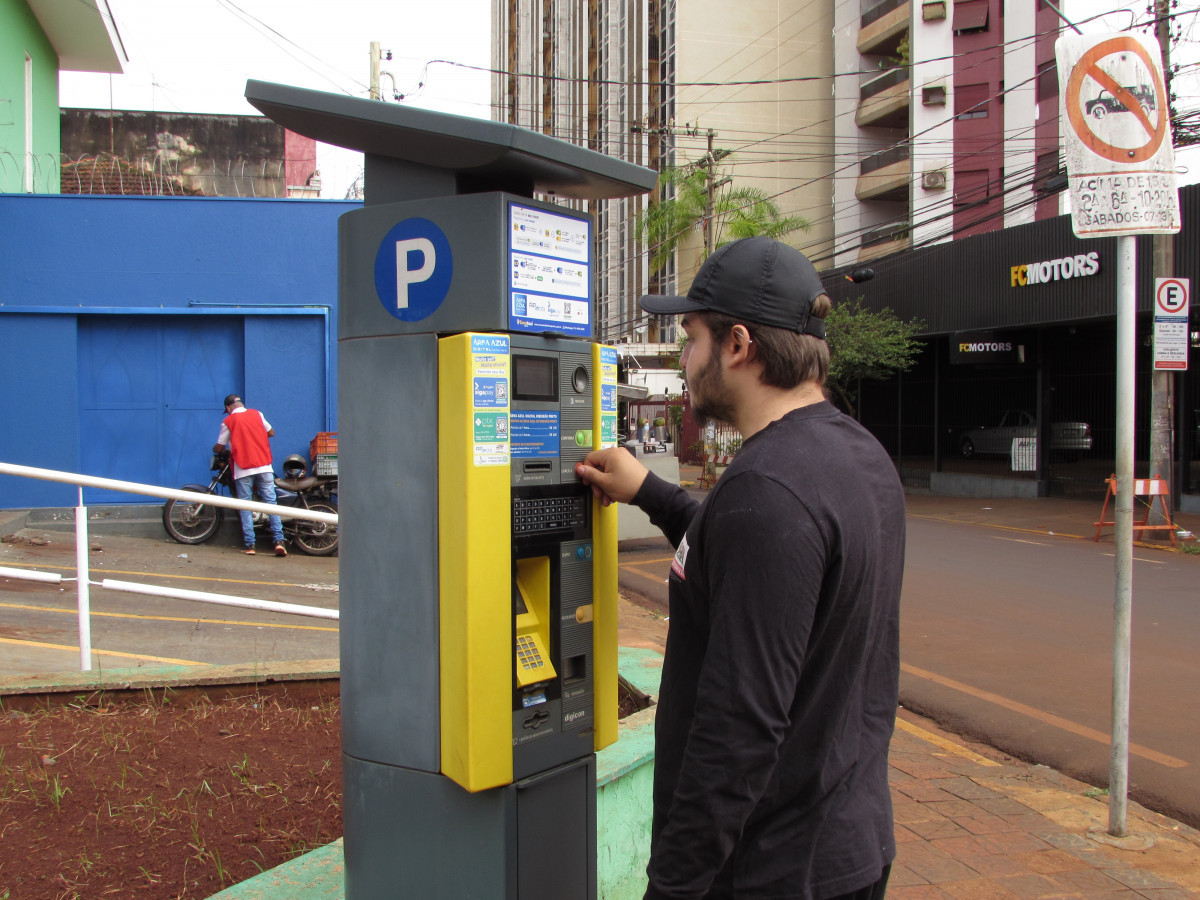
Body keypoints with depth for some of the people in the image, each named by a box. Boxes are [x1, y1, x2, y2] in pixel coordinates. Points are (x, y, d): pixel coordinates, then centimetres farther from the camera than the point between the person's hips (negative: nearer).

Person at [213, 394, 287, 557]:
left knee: (245, 507, 4)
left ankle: (249, 544, 0)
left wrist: (215, 449, 30)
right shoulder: (257, 414, 10)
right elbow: (271, 432, 19)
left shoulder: (228, 421, 2)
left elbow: (219, 448, 7)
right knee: (271, 503, 1)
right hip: (264, 466, 2)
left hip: (243, 469, -2)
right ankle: (279, 540, -11)